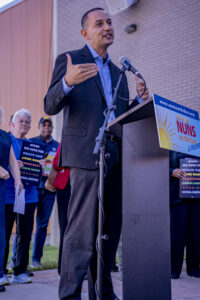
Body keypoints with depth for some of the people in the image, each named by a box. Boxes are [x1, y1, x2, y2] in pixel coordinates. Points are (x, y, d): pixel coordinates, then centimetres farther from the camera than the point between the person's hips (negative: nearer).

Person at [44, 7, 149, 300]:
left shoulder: (117, 72, 24)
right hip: (87, 153, -7)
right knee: (82, 231, -9)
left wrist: (140, 99, 3)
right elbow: (51, 106, -7)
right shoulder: (69, 60, 4)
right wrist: (67, 82, -27)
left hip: (116, 156, 7)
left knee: (110, 230, 9)